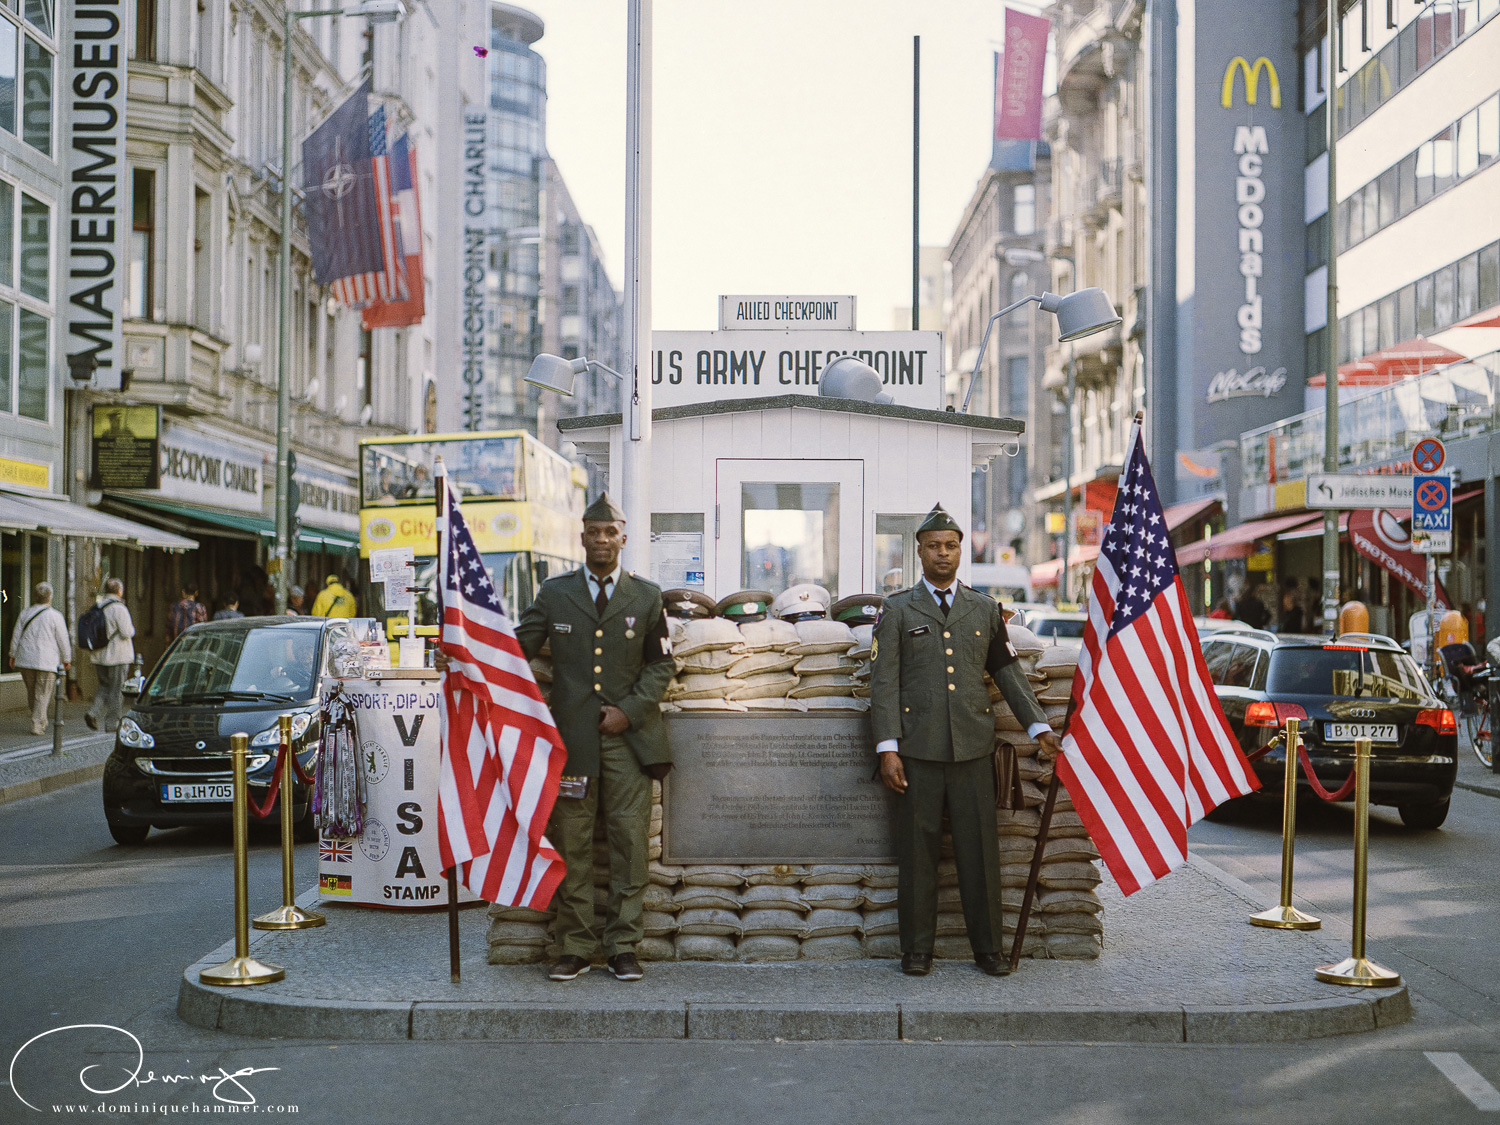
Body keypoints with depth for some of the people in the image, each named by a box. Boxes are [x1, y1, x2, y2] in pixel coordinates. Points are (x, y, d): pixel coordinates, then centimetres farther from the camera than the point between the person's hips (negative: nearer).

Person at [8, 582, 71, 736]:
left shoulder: (25, 613, 3)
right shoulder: (55, 616, -9)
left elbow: (16, 636, 5)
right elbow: (63, 640, -4)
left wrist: (13, 655, 15)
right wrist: (66, 659, 8)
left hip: (25, 659, 4)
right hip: (47, 661, -4)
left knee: (31, 692, 18)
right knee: (42, 695, 3)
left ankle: (42, 721, 27)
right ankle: (36, 726, 0)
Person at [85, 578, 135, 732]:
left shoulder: (96, 608, 8)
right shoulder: (119, 608, -14)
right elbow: (126, 633, -16)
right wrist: (132, 628, 3)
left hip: (99, 656, 6)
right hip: (118, 656, -6)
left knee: (104, 686, 18)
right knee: (116, 690, 3)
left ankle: (93, 712, -2)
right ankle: (112, 723, 6)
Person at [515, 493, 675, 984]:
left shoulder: (646, 596, 8)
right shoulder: (555, 593, 9)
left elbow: (661, 664, 9)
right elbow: (517, 647, 11)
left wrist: (629, 710, -4)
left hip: (629, 735, 0)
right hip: (572, 736, 0)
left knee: (631, 842, -1)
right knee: (571, 845, 2)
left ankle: (622, 946, 8)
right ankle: (575, 946, 10)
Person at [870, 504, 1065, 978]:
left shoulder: (985, 610, 13)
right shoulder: (897, 610, 6)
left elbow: (1008, 672, 15)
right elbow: (884, 683, 0)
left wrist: (1038, 727, 6)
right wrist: (887, 748, -8)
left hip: (973, 748, 2)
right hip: (917, 748, -2)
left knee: (980, 849, 3)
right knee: (917, 850, 2)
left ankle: (988, 948, 13)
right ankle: (917, 950, 12)